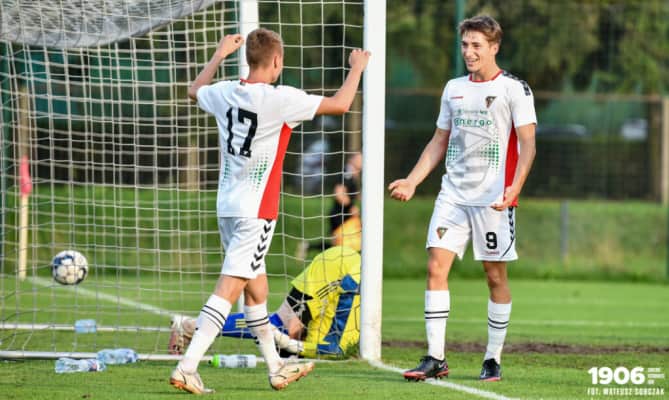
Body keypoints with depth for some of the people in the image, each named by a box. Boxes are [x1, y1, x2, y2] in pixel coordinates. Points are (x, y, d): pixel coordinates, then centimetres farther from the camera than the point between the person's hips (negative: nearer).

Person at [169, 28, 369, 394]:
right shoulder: (280, 99, -16)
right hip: (256, 210, -8)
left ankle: (277, 368, 29)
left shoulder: (225, 93, 3)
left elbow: (195, 91, 28)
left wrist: (219, 54, 40)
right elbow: (340, 104, -10)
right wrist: (357, 67, 7)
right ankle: (187, 367, -19)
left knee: (256, 287, 18)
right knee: (229, 289, -11)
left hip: (227, 206, 8)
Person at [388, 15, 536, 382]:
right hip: (453, 195, 5)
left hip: (492, 199, -5)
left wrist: (514, 188, -22)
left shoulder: (514, 89, -3)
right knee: (436, 266, -7)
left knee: (495, 275, 0)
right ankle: (435, 359, -6)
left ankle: (493, 359, 10)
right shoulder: (454, 88, 14)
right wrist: (411, 182, 12)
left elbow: (527, 145, -8)